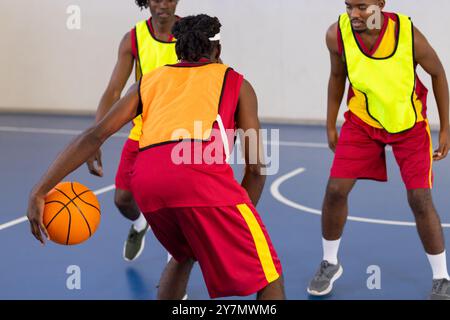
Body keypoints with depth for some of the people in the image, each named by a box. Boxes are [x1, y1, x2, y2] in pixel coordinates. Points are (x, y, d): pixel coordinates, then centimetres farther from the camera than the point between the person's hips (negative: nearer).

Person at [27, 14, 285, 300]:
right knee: (269, 278, 8)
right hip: (202, 173, -4)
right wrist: (237, 226, 31)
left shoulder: (150, 81, 31)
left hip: (147, 180, 4)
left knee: (185, 255, 34)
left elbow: (95, 135, 19)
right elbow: (256, 166, 19)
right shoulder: (236, 82, 25)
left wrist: (41, 191, 17)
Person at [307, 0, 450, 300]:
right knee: (336, 190, -5)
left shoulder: (409, 35, -28)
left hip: (410, 124, -2)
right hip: (362, 121, 2)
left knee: (420, 200, -6)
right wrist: (331, 125, 6)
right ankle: (330, 264, 20)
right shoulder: (337, 34, -21)